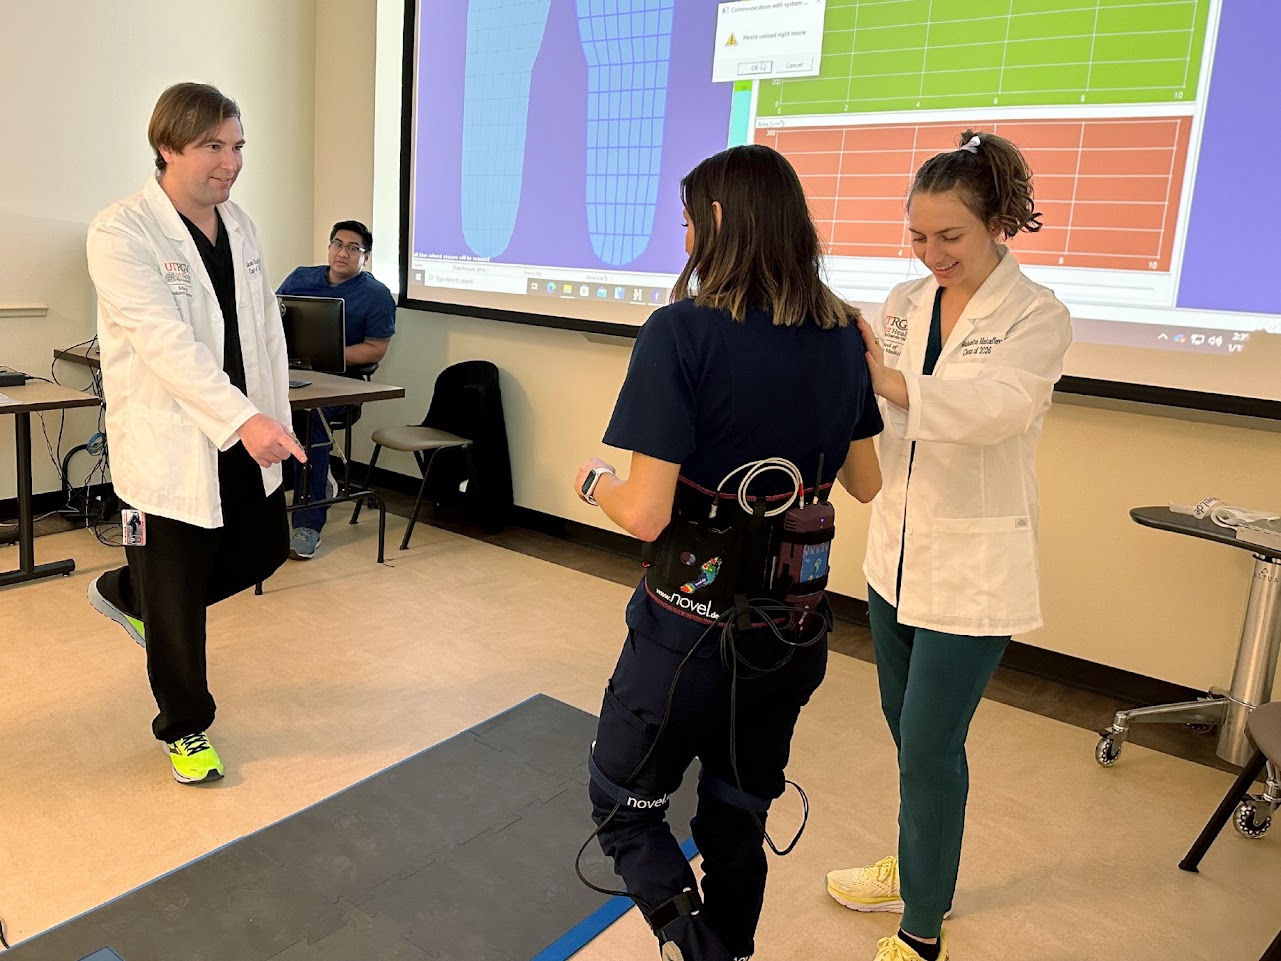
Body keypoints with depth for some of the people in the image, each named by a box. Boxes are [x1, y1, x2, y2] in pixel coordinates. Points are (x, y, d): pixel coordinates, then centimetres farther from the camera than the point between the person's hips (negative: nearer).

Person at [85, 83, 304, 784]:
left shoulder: (239, 224, 7)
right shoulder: (120, 234, -15)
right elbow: (166, 341, -26)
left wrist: (274, 419, 5)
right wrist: (243, 418, -35)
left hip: (245, 437, 7)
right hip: (171, 449, -7)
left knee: (263, 551, 19)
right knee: (177, 603, 7)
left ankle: (126, 593, 43)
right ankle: (184, 729, 30)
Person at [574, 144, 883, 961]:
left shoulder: (681, 331, -18)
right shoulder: (844, 335, -1)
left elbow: (646, 515, -22)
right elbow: (866, 483, 10)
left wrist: (595, 482, -1)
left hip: (694, 629, -5)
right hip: (794, 631, 6)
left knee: (624, 806, 19)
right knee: (739, 819, 24)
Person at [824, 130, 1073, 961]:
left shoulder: (1037, 316, -12)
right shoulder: (906, 302, 3)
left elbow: (998, 405, -31)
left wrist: (891, 381, -44)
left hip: (974, 566, -5)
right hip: (898, 548, 6)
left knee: (930, 745, 2)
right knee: (907, 727, 20)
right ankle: (919, 869, 44)